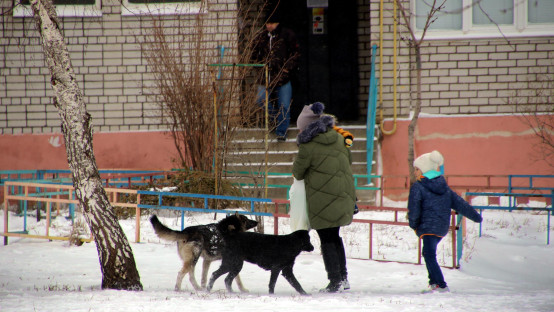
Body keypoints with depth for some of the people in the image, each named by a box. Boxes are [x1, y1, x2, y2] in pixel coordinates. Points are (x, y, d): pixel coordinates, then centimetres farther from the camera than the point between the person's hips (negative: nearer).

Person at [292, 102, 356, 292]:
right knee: (335, 237, 19)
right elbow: (349, 161, 17)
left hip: (323, 200, -7)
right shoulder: (338, 139, 6)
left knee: (327, 240, 2)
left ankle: (335, 281, 0)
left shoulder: (308, 146, -13)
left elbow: (298, 172, -2)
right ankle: (343, 278, 19)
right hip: (344, 196, 7)